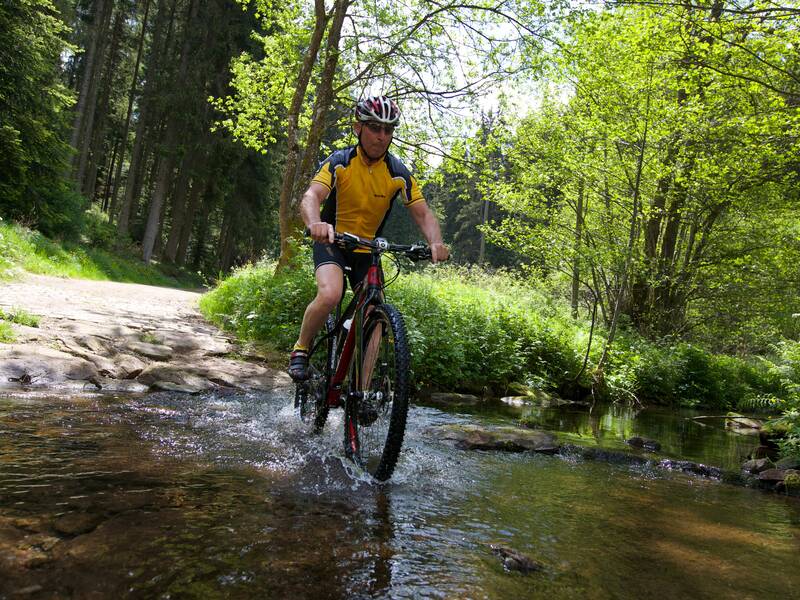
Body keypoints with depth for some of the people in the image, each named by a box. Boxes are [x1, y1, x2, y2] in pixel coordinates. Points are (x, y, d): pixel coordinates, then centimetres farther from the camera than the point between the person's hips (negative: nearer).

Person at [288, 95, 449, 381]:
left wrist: (435, 242, -38)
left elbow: (423, 212, -16)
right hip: (332, 242, -3)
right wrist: (316, 224, -55)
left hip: (368, 249, 3)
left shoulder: (399, 173, -9)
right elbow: (311, 197, -31)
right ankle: (301, 350, -5)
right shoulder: (339, 162, -16)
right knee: (329, 295, -31)